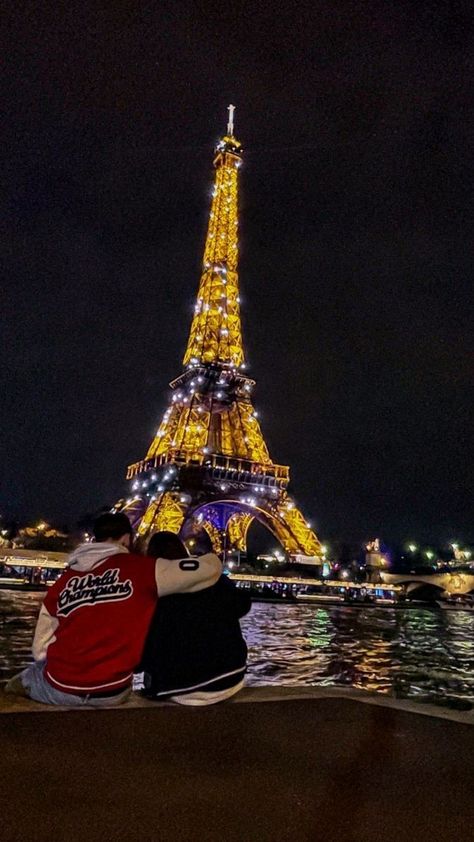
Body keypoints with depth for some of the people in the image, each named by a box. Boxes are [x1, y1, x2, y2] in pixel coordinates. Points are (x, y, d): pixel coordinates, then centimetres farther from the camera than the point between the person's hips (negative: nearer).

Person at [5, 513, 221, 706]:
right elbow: (210, 568, -10)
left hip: (58, 689, 4)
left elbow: (40, 650, 8)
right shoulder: (140, 569, -8)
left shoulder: (62, 582, 4)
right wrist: (211, 558, 13)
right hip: (111, 693, -3)